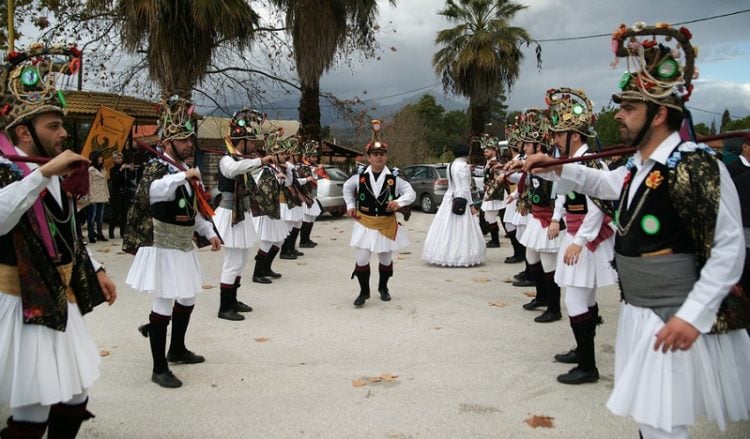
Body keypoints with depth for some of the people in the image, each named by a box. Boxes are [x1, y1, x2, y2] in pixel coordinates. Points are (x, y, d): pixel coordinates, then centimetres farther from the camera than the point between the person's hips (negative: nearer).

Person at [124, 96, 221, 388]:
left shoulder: (184, 170, 14)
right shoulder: (157, 167, -13)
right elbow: (153, 192, -38)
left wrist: (209, 233, 19)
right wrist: (184, 176, -36)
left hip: (183, 247, 9)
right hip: (162, 248, -9)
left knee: (187, 300, 19)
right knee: (163, 306, -6)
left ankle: (177, 350, 38)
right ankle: (159, 369, 2)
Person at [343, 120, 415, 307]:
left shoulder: (394, 177, -8)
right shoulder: (360, 176, -5)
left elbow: (411, 193, -4)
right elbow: (347, 188, 15)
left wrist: (399, 202, -21)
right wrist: (350, 205, 6)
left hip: (387, 224, 0)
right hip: (365, 223, 0)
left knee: (386, 259, 15)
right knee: (362, 259, -3)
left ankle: (383, 288, 39)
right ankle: (364, 291, 16)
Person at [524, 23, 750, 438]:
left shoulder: (695, 165, -20)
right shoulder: (638, 165, 6)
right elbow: (604, 183, 29)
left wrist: (692, 316, -24)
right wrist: (556, 167, 17)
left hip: (675, 321, -9)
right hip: (639, 313, 9)